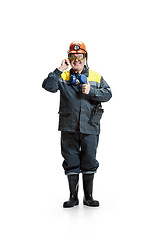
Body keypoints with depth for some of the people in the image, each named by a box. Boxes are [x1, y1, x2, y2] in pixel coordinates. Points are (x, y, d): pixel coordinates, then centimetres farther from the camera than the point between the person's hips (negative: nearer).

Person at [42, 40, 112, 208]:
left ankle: (88, 197, 18)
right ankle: (73, 197, 17)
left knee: (89, 161, 5)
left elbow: (108, 93, 2)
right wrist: (59, 70, -14)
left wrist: (90, 92, -11)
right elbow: (48, 86, -8)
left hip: (90, 126, 0)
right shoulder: (63, 77, 7)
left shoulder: (95, 76, 10)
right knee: (71, 162, 5)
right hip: (69, 126, 0)